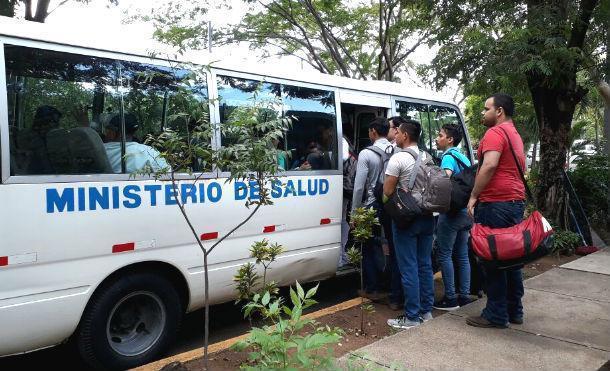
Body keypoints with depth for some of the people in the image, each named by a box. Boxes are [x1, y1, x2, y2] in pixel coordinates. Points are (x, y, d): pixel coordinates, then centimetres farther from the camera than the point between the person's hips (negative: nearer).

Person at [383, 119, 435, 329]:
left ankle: (412, 317, 4)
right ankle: (426, 311, 23)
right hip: (427, 216, 8)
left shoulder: (398, 159, -13)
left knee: (409, 268, -2)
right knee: (425, 265, 13)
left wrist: (387, 203, 5)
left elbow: (387, 192, -14)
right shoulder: (427, 158, 10)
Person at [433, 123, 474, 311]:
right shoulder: (463, 158, 16)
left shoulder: (448, 157, -11)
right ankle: (464, 295, 19)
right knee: (462, 255, 13)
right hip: (465, 212, 9)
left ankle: (450, 298, 2)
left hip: (451, 212, -9)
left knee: (445, 254, -2)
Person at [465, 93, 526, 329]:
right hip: (516, 202, 10)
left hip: (495, 203, -10)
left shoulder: (495, 133, -9)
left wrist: (474, 196, -17)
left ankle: (496, 315, 3)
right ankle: (514, 310, 23)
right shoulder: (515, 135, 22)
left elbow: (489, 165, -23)